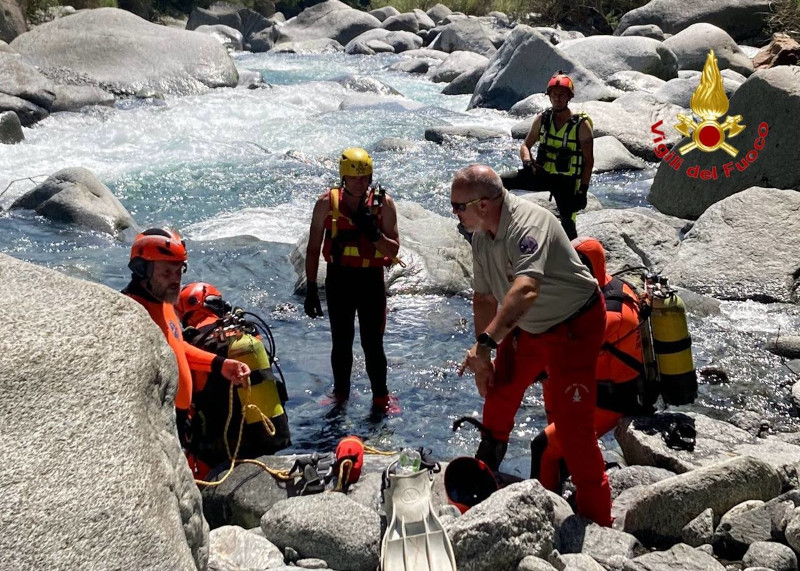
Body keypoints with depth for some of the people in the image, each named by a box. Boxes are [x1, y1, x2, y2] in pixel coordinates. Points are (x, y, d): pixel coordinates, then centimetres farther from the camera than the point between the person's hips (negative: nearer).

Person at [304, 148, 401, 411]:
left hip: (372, 280, -1)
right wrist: (311, 288, 0)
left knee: (373, 343, 2)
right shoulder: (327, 203, -4)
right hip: (339, 279, 1)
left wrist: (373, 233, -23)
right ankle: (340, 394, 26)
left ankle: (381, 396, 18)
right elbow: (313, 248, 2)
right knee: (341, 342, 10)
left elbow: (394, 249, -5)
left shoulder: (383, 203, -4)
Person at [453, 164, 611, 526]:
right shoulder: (482, 235, -3)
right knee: (499, 389, 20)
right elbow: (484, 298, 8)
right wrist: (482, 360, 7)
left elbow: (526, 289, -49)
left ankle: (596, 520, 1)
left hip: (574, 327, -9)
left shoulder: (527, 224, -32)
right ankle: (487, 465, 46)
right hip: (527, 327, 9)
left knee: (572, 423, -12)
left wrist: (484, 342, -55)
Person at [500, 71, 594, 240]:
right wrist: (527, 161, -16)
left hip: (566, 181, -4)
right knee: (502, 181, -12)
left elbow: (589, 160, -7)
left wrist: (583, 190, -14)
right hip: (541, 174, 4)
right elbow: (525, 146, 8)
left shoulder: (581, 125, -9)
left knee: (567, 223, -11)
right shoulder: (542, 119, 2)